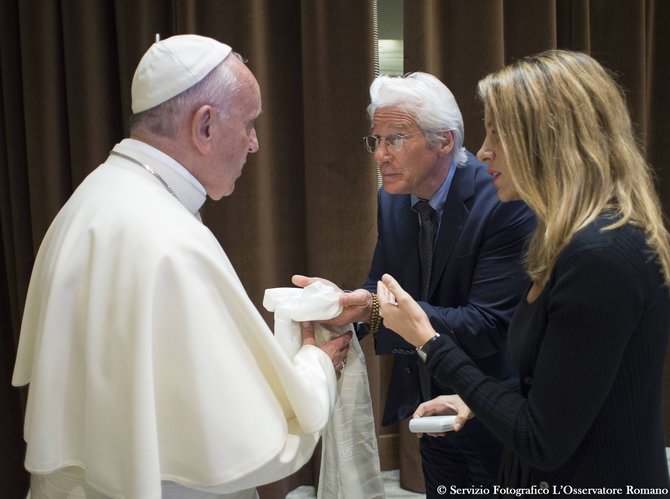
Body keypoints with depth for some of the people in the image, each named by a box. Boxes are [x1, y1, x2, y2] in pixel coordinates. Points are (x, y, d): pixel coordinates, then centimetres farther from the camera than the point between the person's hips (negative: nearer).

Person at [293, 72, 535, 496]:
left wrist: (378, 310, -38)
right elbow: (381, 285, 5)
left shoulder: (506, 203, -23)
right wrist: (346, 302, -19)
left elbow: (488, 325, -28)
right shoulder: (392, 199, -1)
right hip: (430, 404, 6)